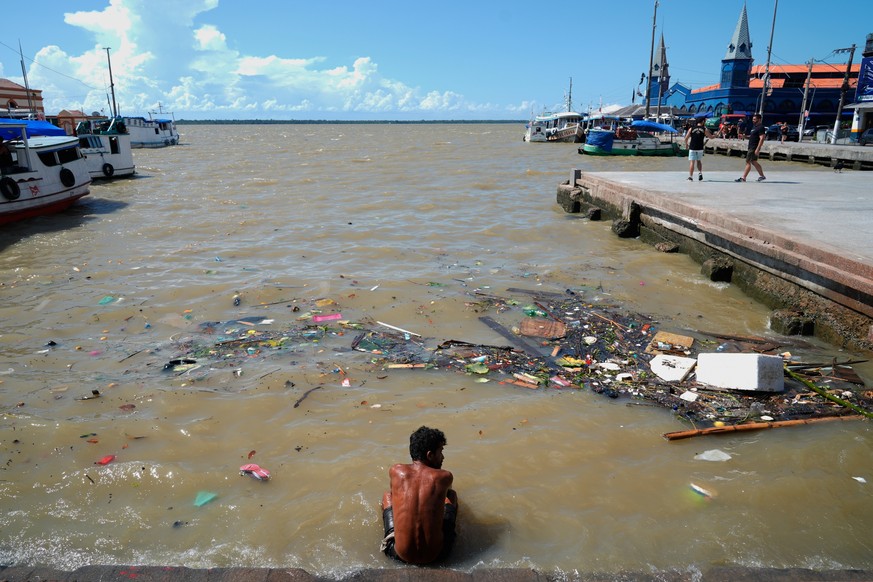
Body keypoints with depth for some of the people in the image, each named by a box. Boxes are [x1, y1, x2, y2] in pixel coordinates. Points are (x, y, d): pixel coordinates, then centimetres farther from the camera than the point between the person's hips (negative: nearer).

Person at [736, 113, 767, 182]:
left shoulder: (761, 127, -14)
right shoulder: (755, 126, 16)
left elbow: (761, 139, -21)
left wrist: (757, 149, -26)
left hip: (754, 148, -10)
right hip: (751, 147, 10)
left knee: (748, 162, -9)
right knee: (754, 162, 15)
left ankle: (743, 178, -7)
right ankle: (762, 176, 23)